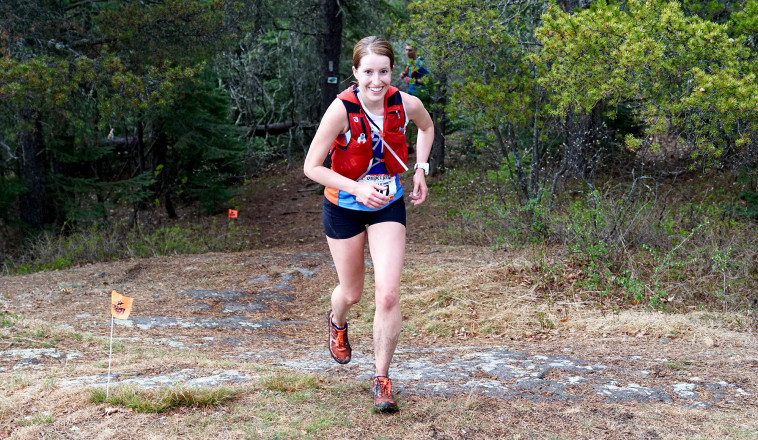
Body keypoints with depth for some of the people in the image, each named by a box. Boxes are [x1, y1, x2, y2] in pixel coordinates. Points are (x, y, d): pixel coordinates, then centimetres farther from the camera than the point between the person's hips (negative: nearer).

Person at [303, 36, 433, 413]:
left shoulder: (406, 104, -15)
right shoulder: (341, 109, -24)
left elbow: (427, 128, 11)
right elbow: (311, 167, -19)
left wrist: (420, 169, 0)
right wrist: (358, 187, -29)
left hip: (388, 205, 2)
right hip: (344, 207, -1)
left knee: (388, 294, -11)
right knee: (352, 293, 14)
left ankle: (382, 380, 6)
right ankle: (337, 323, 54)